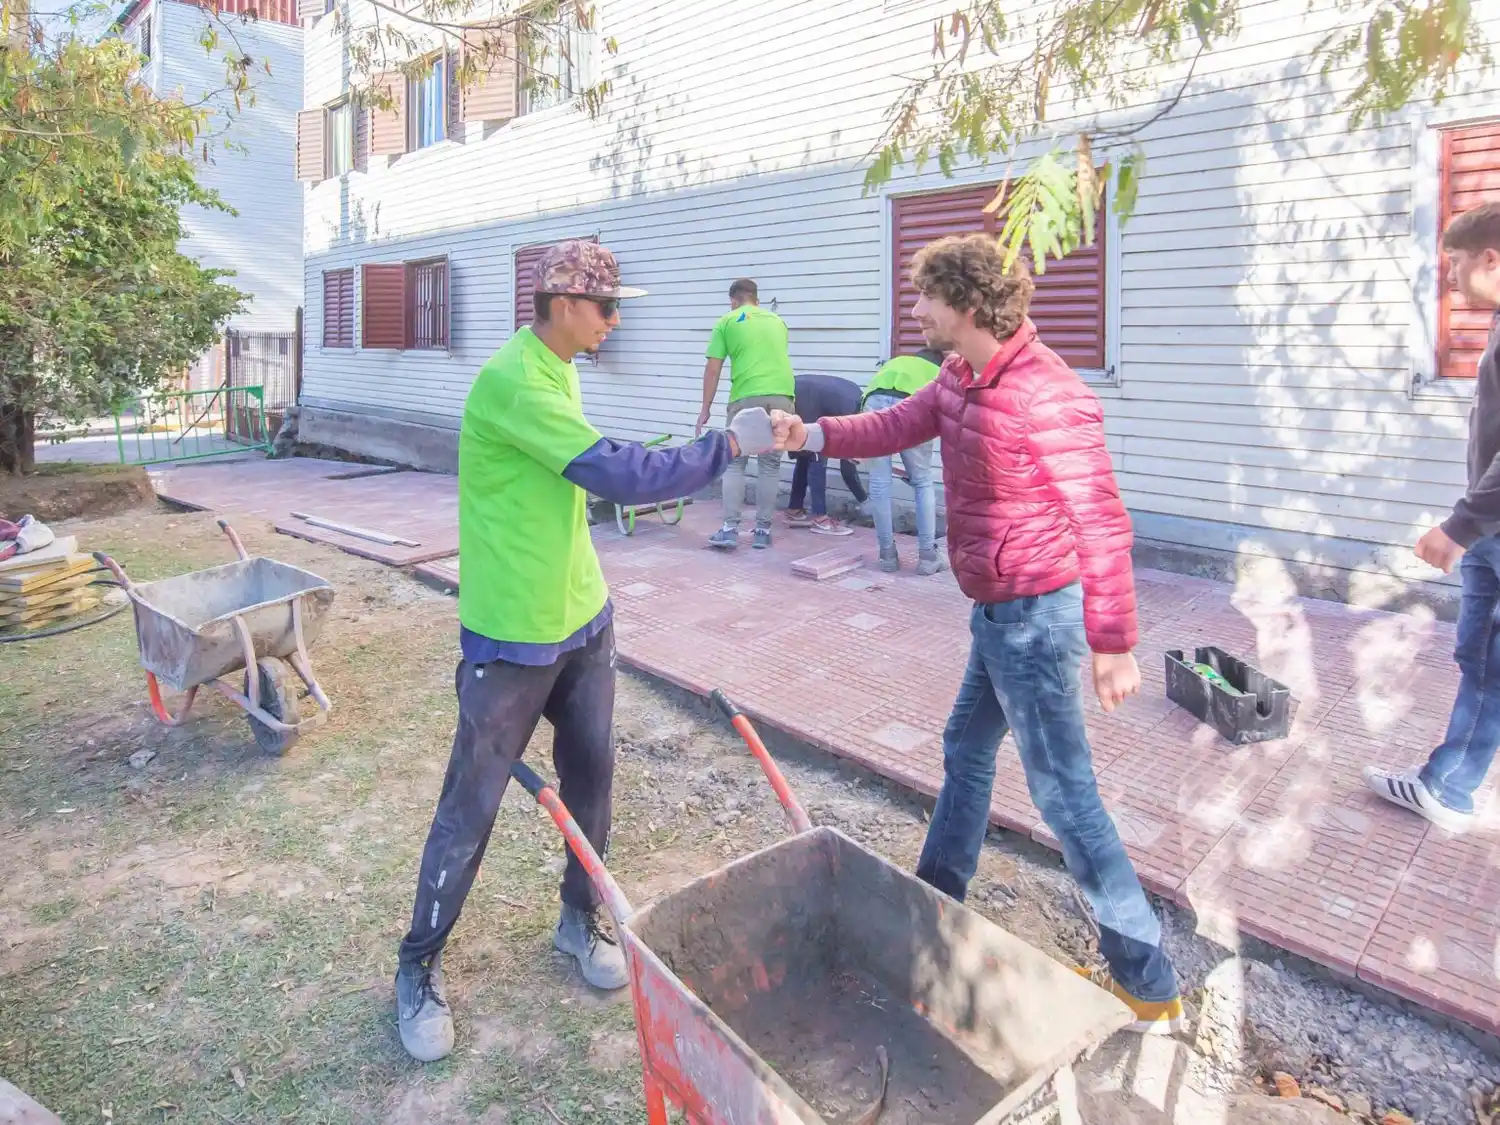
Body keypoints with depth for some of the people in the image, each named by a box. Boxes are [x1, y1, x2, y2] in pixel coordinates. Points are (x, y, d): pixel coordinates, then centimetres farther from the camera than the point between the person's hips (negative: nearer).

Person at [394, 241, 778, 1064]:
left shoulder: (556, 372, 10)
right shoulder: (513, 382, -22)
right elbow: (619, 475, -28)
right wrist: (730, 444, -21)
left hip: (582, 620, 8)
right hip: (514, 639, -8)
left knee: (590, 777, 15)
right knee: (471, 808, 5)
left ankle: (580, 921, 36)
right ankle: (419, 970, 24)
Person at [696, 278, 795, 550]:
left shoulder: (727, 321, 12)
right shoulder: (777, 321, 23)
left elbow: (713, 369, 6)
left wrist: (705, 409, 11)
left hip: (747, 397, -3)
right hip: (781, 395, 3)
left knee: (735, 462, 7)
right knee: (771, 464, 9)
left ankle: (730, 529, 1)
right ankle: (763, 531, 11)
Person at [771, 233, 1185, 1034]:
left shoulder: (1047, 398, -24)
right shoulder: (962, 377, 5)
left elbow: (1101, 524, -23)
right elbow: (896, 425, 11)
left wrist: (1113, 645, -20)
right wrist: (810, 435, -6)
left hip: (1035, 614, -10)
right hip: (999, 610, 10)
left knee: (1063, 793, -2)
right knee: (966, 746, 22)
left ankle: (1149, 986, 14)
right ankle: (934, 899, 44)